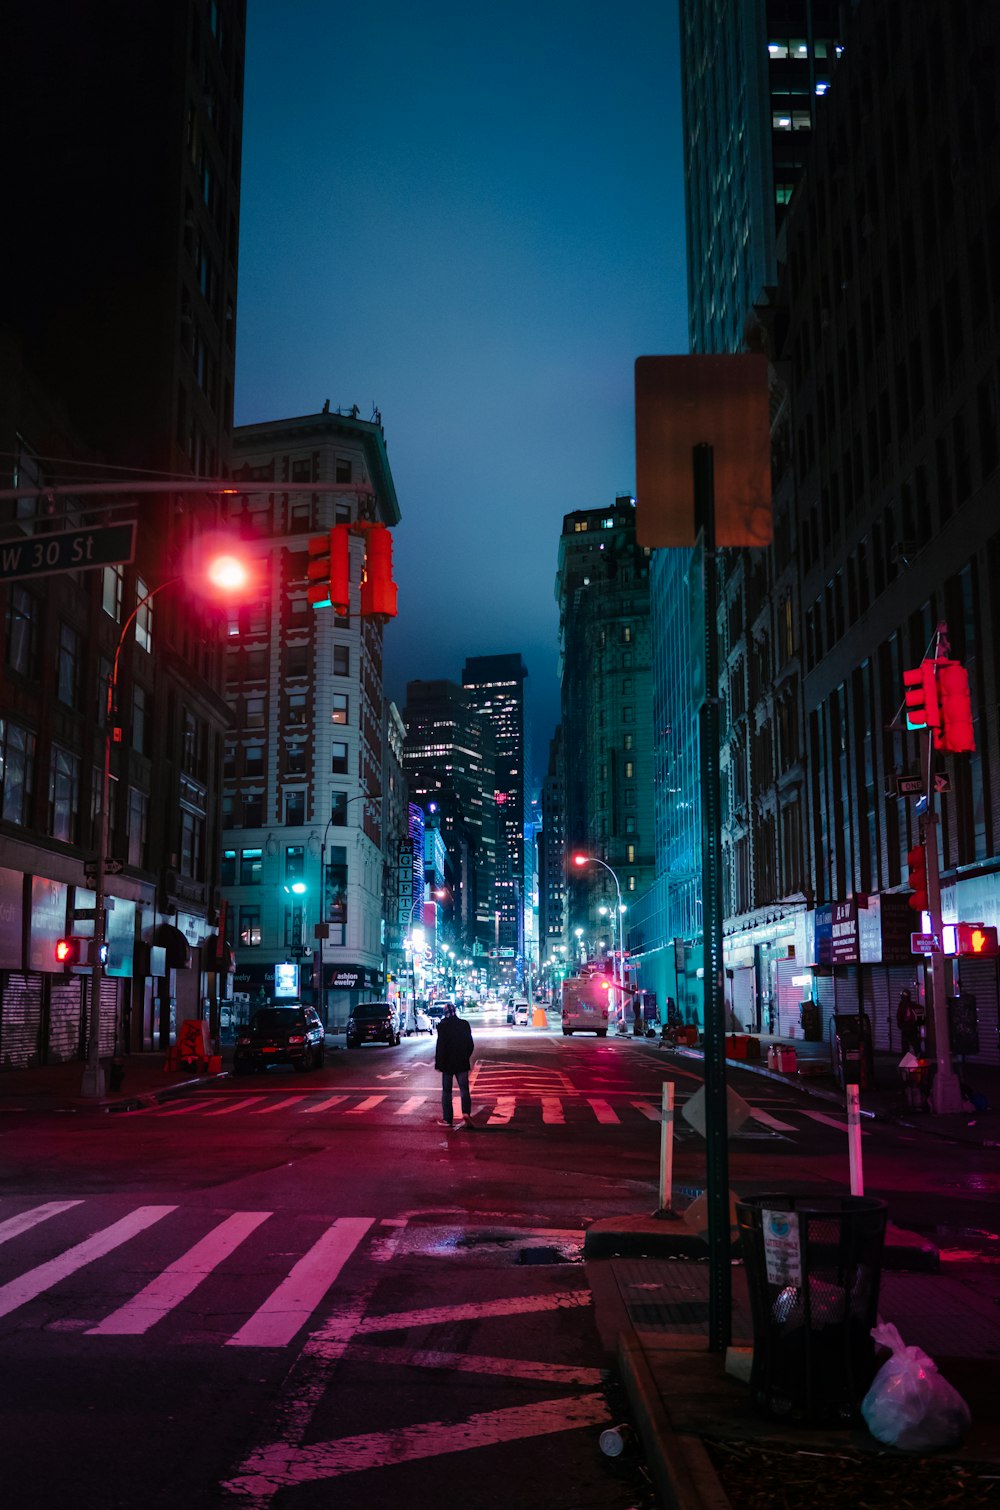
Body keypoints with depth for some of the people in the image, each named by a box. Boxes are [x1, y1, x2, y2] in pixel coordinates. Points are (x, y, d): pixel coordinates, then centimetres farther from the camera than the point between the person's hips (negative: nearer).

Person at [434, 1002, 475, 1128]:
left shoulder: (442, 1026, -10)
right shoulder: (464, 1024, 0)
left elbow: (440, 1046, -12)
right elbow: (470, 1044, 5)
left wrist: (438, 1063, -6)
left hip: (447, 1062, -2)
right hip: (462, 1062, 2)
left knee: (446, 1091, 7)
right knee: (464, 1089, 5)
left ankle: (447, 1119, 7)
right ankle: (466, 1113, -16)